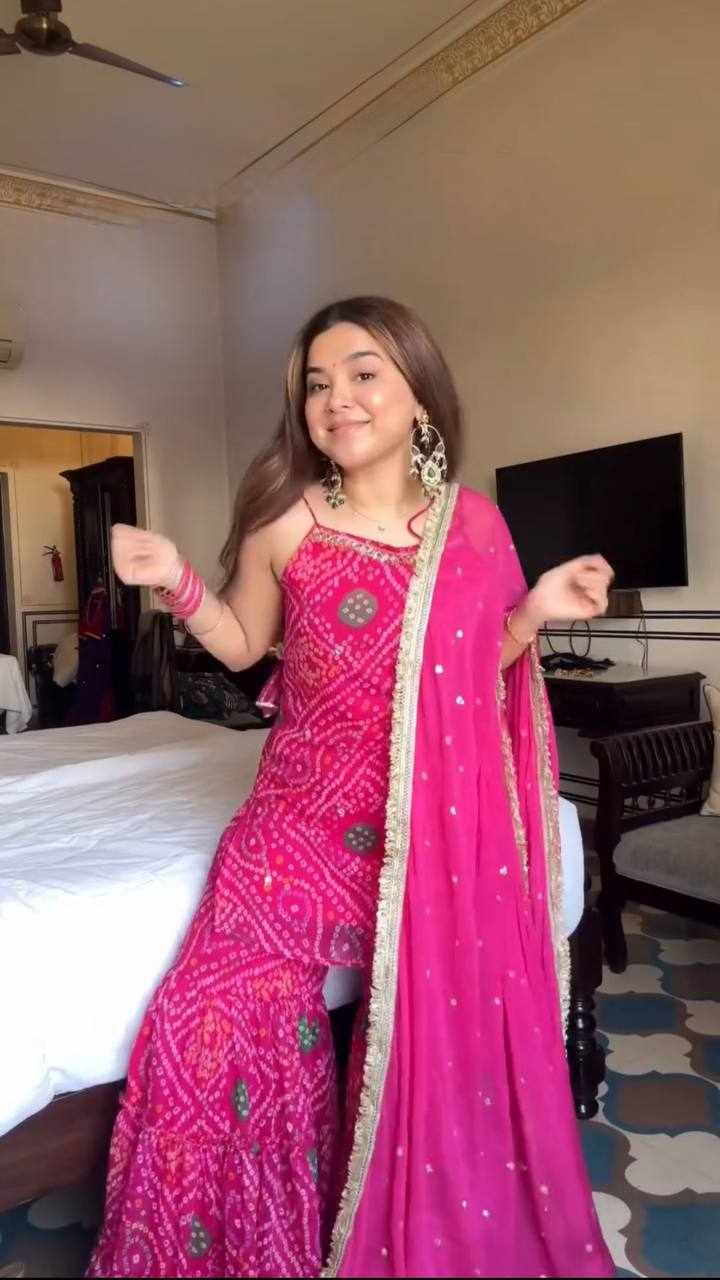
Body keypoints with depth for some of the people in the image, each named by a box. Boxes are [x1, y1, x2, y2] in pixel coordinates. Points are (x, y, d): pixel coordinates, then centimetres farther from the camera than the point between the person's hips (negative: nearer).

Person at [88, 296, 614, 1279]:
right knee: (221, 1014, -8)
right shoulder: (285, 521, -5)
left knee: (447, 1033, 3)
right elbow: (244, 644, 9)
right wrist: (179, 581, -7)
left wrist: (535, 611, -7)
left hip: (437, 819, 1)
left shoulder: (473, 522, 0)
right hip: (306, 807, 0)